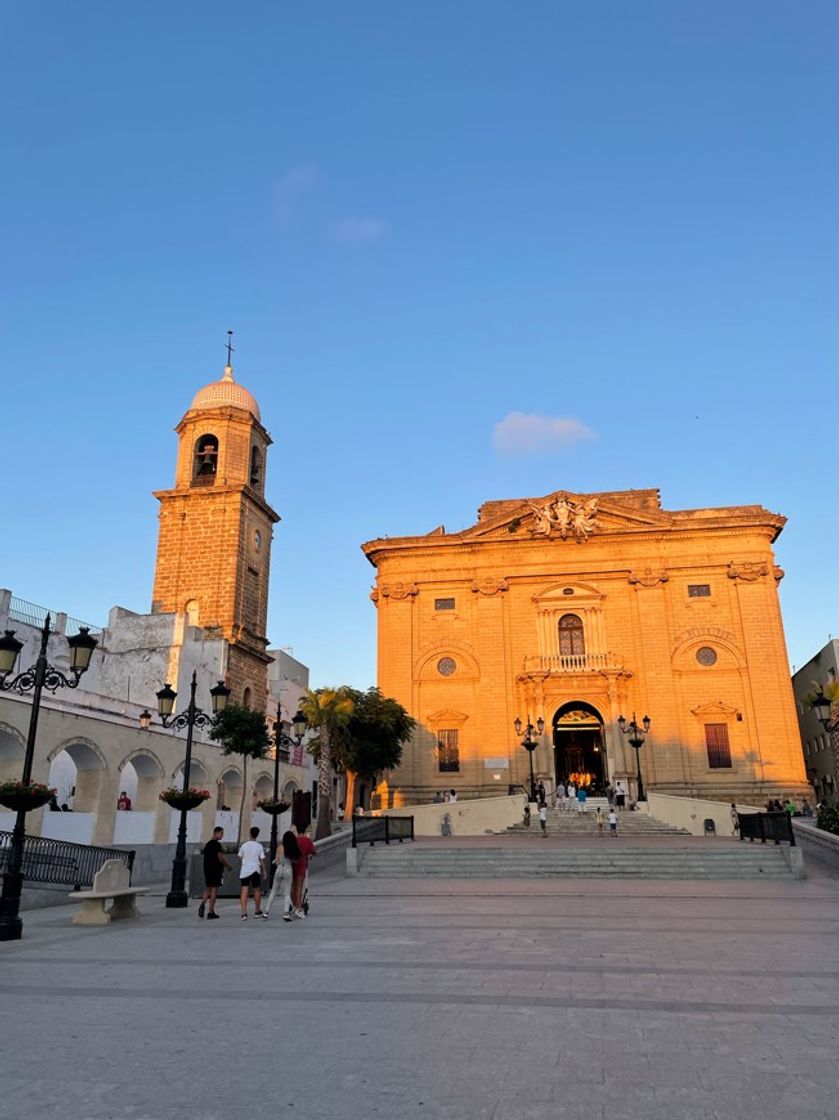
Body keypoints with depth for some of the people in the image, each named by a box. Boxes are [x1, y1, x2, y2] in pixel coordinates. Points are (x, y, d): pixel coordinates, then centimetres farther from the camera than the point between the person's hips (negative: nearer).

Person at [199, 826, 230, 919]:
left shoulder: (207, 844, 14)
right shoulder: (217, 844, -12)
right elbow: (220, 858, -17)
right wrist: (228, 865, -2)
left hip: (207, 869, 8)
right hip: (216, 870, -8)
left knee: (207, 888, 16)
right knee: (214, 889, -1)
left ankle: (202, 904, -7)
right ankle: (211, 912, 0)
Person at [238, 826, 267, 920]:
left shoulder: (244, 845, 1)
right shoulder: (259, 846, -3)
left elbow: (240, 857, 11)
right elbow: (262, 860, -3)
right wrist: (264, 871, 7)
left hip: (244, 871, 1)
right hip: (255, 870, -1)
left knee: (244, 892, -3)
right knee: (257, 890, 16)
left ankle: (244, 913, -15)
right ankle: (257, 911, 26)